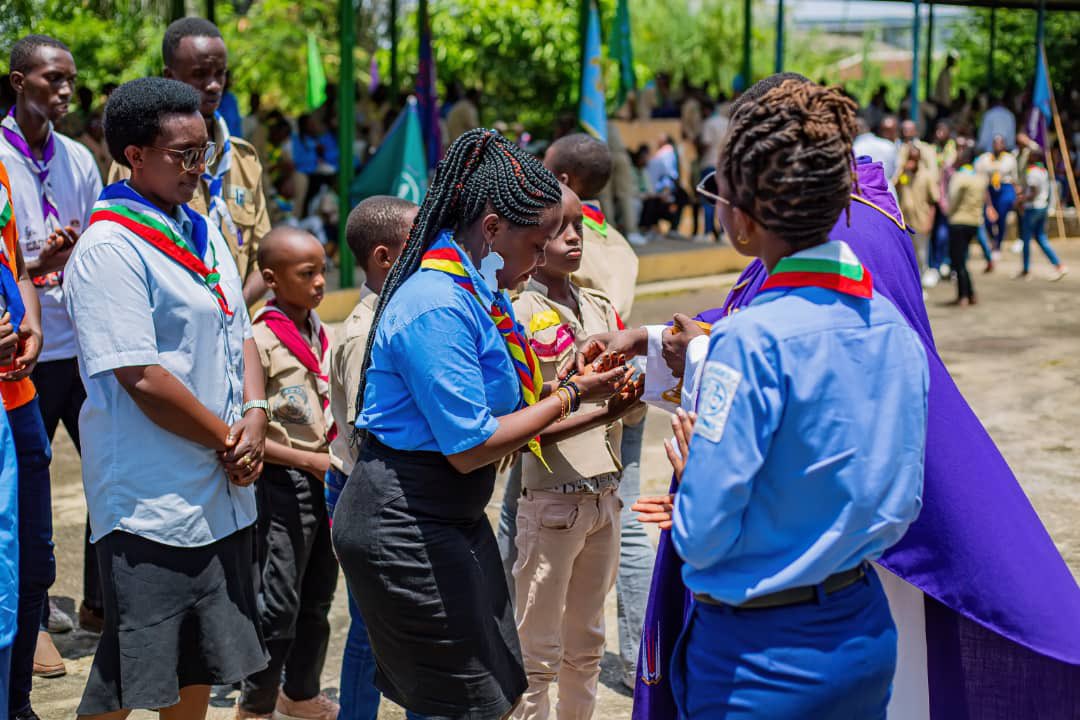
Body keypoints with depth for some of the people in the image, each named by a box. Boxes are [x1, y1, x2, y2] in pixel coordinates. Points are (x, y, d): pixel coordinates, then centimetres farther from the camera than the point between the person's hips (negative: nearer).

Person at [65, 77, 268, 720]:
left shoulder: (203, 232, 11)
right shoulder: (110, 249, -15)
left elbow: (240, 335, 15)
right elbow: (141, 377, -20)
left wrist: (255, 415, -3)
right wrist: (227, 438, -11)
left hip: (222, 491, 8)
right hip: (151, 498, -8)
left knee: (201, 665, 17)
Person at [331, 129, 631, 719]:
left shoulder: (472, 291, 8)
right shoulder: (438, 306, -22)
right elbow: (470, 447, -22)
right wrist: (571, 395, -13)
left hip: (455, 516, 10)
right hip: (403, 529, -10)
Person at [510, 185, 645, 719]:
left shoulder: (600, 308, 9)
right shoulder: (517, 317, -10)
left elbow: (627, 403, 11)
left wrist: (635, 392, -12)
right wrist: (603, 413, -25)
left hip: (604, 493, 6)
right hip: (551, 498, -6)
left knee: (586, 644, 18)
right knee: (537, 653, 2)